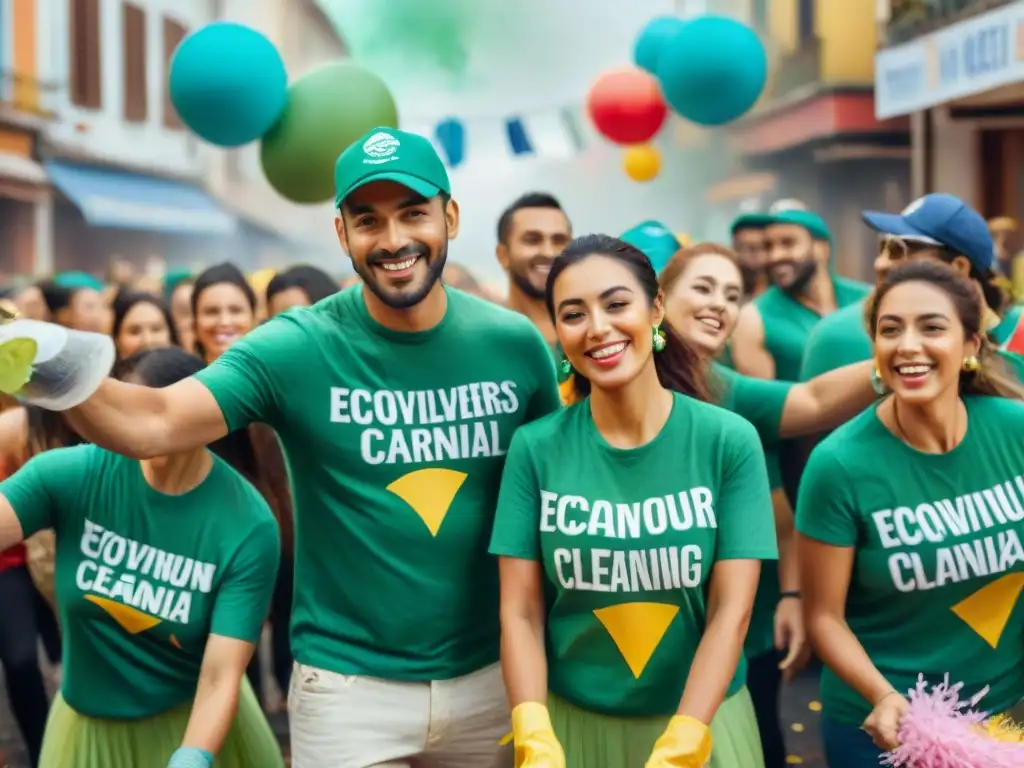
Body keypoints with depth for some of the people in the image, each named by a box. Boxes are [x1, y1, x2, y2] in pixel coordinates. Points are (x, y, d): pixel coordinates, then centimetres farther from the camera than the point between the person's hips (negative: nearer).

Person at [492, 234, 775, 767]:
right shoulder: (535, 449, -7)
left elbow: (731, 609, -11)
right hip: (571, 720, 1)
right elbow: (520, 612, -6)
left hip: (701, 721, 0)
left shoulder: (730, 441, -9)